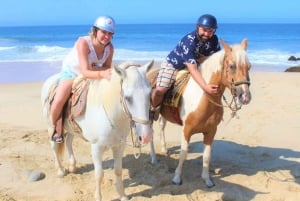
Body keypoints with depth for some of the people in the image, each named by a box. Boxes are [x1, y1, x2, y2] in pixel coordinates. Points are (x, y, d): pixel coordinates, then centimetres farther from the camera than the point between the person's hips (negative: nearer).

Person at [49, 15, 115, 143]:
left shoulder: (110, 47, -21)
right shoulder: (83, 43, -35)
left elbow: (107, 68, -11)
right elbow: (85, 72, -42)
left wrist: (96, 69, -33)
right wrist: (101, 74, -60)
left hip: (92, 74, 5)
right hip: (71, 71, -4)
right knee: (58, 101, -23)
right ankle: (55, 127, 9)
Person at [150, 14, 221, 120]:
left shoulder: (214, 40, -17)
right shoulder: (189, 41, -36)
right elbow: (192, 69, -43)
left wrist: (205, 59, -29)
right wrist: (205, 87, -56)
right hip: (173, 64, -6)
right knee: (160, 90, -23)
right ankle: (155, 108, 10)